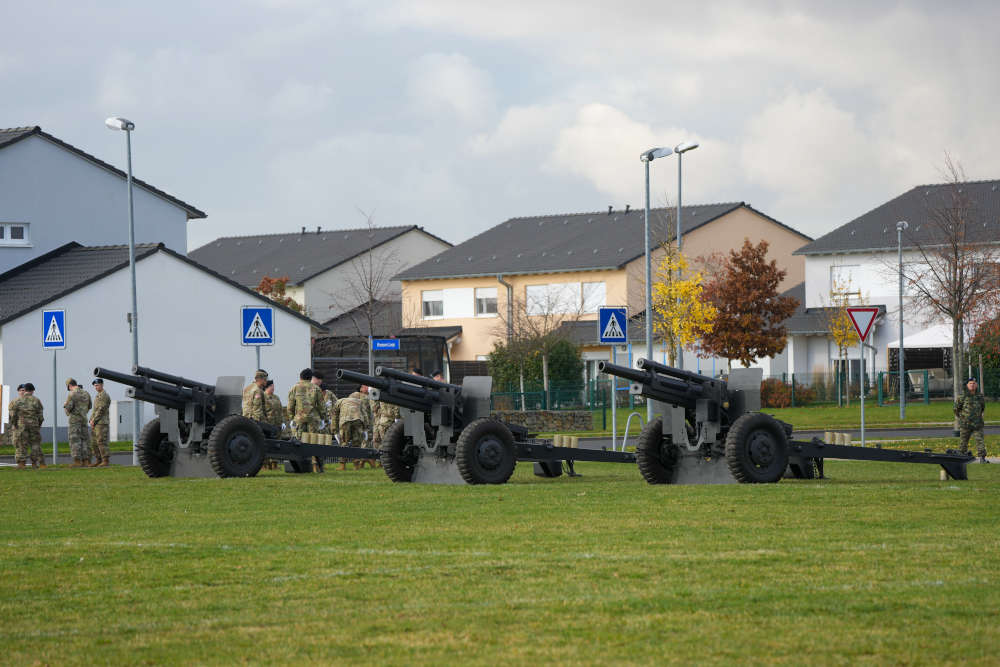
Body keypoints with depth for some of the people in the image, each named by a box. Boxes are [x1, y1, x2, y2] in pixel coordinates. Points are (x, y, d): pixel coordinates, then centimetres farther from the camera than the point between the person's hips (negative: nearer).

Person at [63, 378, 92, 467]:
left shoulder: (71, 394, -11)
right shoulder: (86, 393, 9)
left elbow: (68, 408, -17)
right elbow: (89, 406, 18)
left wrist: (65, 405, 6)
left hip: (74, 419, -6)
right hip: (84, 419, 6)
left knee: (75, 440, -5)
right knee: (84, 440, 8)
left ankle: (77, 462, -11)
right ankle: (85, 461, 4)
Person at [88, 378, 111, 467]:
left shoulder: (104, 396, -10)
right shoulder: (97, 396, 20)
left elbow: (101, 410, -17)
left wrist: (94, 420, -14)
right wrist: (91, 421, 7)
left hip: (102, 423, -10)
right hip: (95, 423, 10)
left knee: (101, 442, -12)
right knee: (94, 443, 9)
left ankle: (106, 461, -10)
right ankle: (99, 460, 13)